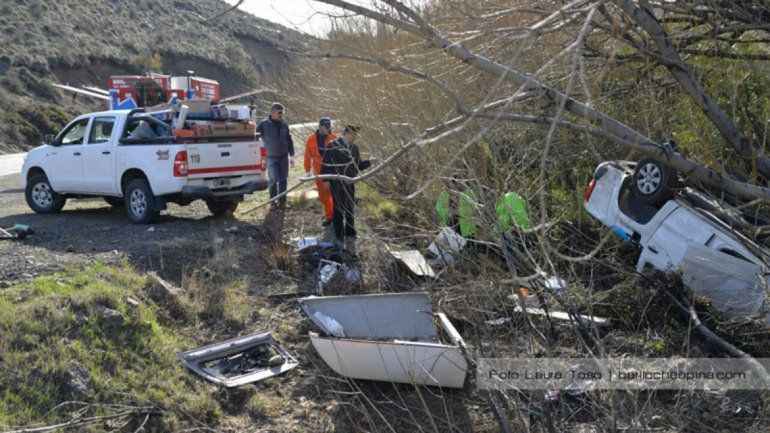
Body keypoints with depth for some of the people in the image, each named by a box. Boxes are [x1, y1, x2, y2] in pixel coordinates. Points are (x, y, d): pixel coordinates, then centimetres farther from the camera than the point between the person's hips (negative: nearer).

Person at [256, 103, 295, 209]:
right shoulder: (264, 124, -7)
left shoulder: (284, 124, 4)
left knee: (283, 180, 4)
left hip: (284, 156, 3)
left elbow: (289, 140, 11)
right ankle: (273, 200, 12)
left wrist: (291, 155, 9)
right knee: (273, 179, -5)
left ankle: (282, 202, 13)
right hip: (271, 157, -3)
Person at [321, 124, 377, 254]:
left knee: (350, 211, 12)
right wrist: (326, 180, -14)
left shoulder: (354, 147, 9)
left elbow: (358, 165, 13)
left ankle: (350, 238, 24)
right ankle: (340, 238, 15)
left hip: (350, 183, 6)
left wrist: (369, 162, -3)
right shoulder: (333, 146, -9)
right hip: (336, 184, -6)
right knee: (338, 211, 3)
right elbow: (325, 163, -9)